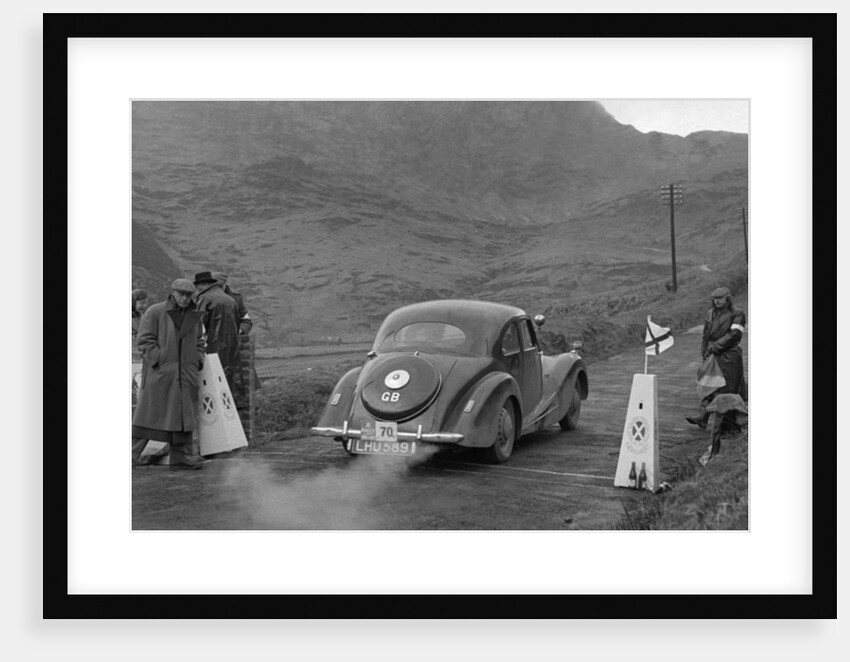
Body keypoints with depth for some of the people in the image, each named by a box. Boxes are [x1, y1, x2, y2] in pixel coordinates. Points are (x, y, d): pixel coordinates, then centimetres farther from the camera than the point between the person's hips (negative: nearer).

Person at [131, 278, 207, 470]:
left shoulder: (194, 316, 12)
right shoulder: (154, 312, -5)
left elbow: (199, 341, 22)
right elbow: (144, 340, -8)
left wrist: (198, 361, 7)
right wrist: (160, 361, -14)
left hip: (186, 375, 5)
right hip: (159, 374, -5)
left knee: (184, 416, 6)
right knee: (148, 415, -2)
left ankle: (182, 457, 12)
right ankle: (132, 454, 6)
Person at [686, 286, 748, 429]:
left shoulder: (737, 314, -7)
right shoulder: (710, 314, 11)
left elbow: (734, 334, -18)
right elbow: (706, 335, 17)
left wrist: (715, 347, -18)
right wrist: (705, 353, 11)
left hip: (730, 357, -5)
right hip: (713, 356, 5)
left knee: (730, 388, 0)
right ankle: (703, 416, -5)